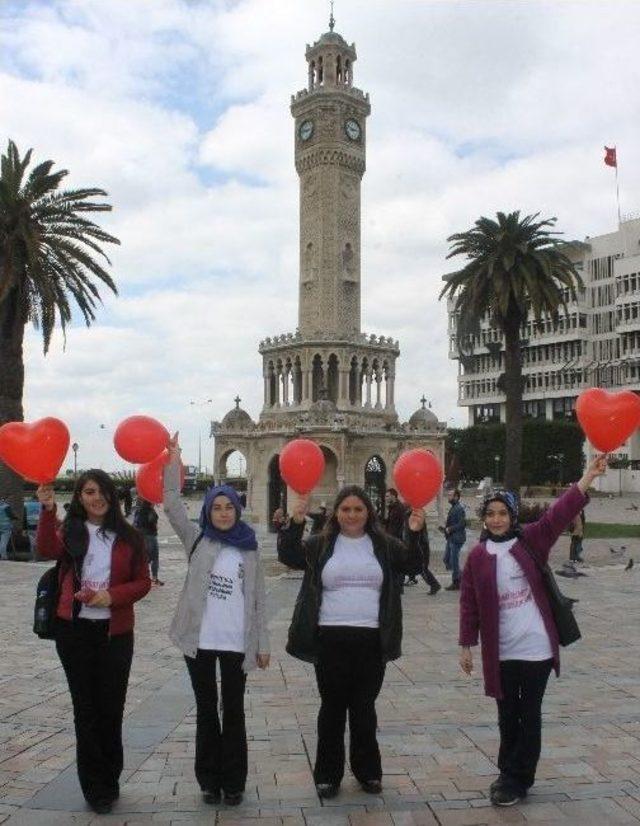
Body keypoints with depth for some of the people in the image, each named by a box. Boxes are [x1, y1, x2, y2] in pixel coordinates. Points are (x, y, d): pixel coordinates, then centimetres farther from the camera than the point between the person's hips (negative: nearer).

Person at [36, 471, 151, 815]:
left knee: (112, 708, 8)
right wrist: (48, 510, -33)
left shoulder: (128, 536, 3)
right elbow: (47, 550, -21)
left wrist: (112, 596, -14)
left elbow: (143, 582, 2)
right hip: (74, 629, 0)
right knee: (86, 707, 7)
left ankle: (109, 781, 27)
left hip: (115, 631, 1)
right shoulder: (69, 530, 2)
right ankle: (96, 788, 19)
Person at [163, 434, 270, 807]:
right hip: (199, 640, 0)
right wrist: (173, 463, -18)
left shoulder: (249, 549, 4)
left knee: (234, 711, 9)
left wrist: (263, 644, 2)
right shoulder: (197, 540, 4)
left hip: (236, 643, 0)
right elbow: (173, 506, -10)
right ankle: (210, 779, 23)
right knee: (206, 710, 11)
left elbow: (258, 600, 5)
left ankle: (234, 782, 21)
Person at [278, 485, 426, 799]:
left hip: (371, 640, 1)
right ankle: (328, 774, 21)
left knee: (364, 707, 11)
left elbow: (411, 563, -6)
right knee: (332, 707, 8)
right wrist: (296, 523, -25)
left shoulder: (384, 545, 7)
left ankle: (368, 771, 27)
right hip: (330, 638, -1)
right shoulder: (321, 544, 4)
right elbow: (289, 557, -9)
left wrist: (415, 534, -23)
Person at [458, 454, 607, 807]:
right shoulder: (477, 556, 0)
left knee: (529, 716, 7)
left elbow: (559, 514, -17)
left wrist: (589, 474, -29)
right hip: (501, 652, 2)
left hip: (536, 647, -1)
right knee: (507, 716, 14)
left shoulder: (530, 540, -4)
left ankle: (516, 780, 18)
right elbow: (469, 603, 2)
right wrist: (466, 645, 2)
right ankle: (510, 774, 30)